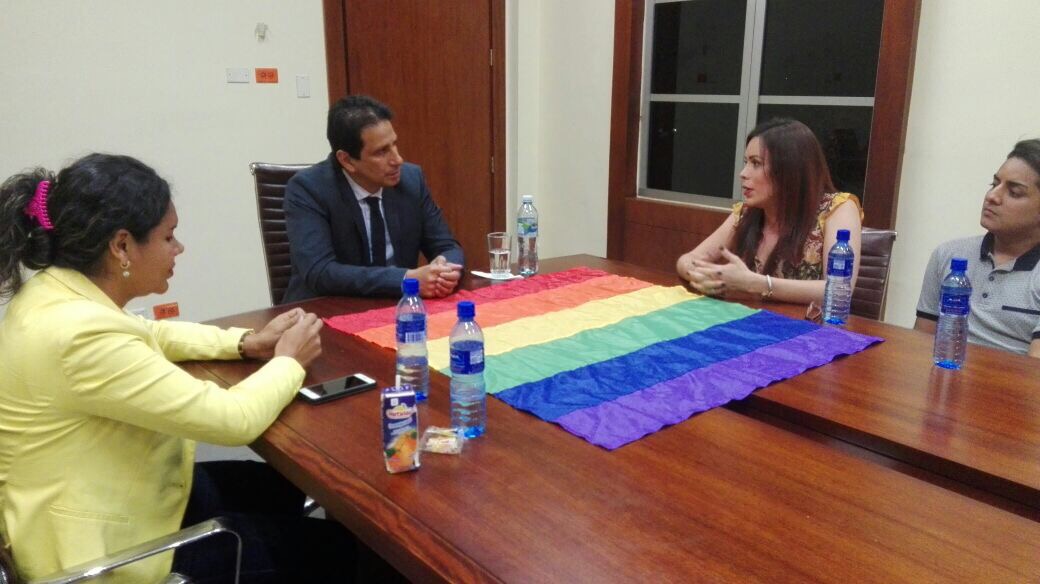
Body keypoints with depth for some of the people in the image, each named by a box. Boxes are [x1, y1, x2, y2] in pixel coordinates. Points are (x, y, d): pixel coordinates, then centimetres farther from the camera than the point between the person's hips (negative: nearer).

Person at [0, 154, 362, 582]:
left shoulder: (57, 291, -3)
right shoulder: (83, 335, -33)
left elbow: (145, 334, 16)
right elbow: (232, 419, -31)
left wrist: (246, 343, 1)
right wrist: (288, 361, -11)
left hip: (103, 499, 9)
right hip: (105, 547, -9)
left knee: (286, 489, 24)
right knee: (331, 544, 3)